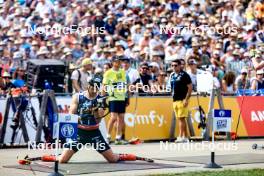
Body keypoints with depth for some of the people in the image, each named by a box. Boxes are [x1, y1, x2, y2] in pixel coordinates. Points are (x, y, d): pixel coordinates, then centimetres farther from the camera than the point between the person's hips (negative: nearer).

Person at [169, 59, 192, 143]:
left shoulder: (184, 75, -7)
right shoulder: (172, 75, 14)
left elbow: (190, 87, -10)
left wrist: (186, 99, -15)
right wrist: (173, 97, 15)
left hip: (182, 100, -8)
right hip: (175, 100, 8)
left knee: (181, 118, -11)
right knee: (180, 119, 8)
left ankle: (181, 136, -12)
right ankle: (185, 137, 12)